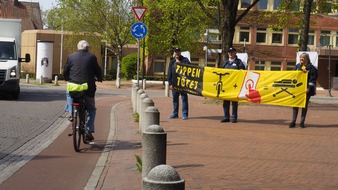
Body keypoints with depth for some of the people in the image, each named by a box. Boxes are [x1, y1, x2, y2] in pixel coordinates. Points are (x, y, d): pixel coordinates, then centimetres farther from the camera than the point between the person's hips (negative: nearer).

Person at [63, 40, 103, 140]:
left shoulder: (71, 57, 5)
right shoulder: (91, 57, -1)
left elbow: (65, 72, 9)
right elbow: (98, 71, 6)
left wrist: (68, 80, 29)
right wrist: (99, 79, 27)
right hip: (88, 87, -1)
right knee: (91, 109, 11)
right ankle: (89, 130, 0)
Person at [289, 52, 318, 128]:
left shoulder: (311, 68, -2)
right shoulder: (297, 66, 11)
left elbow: (313, 79, -7)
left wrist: (309, 88, -15)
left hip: (306, 89, -3)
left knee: (304, 106, 3)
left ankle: (302, 122, 7)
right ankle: (293, 122, 3)